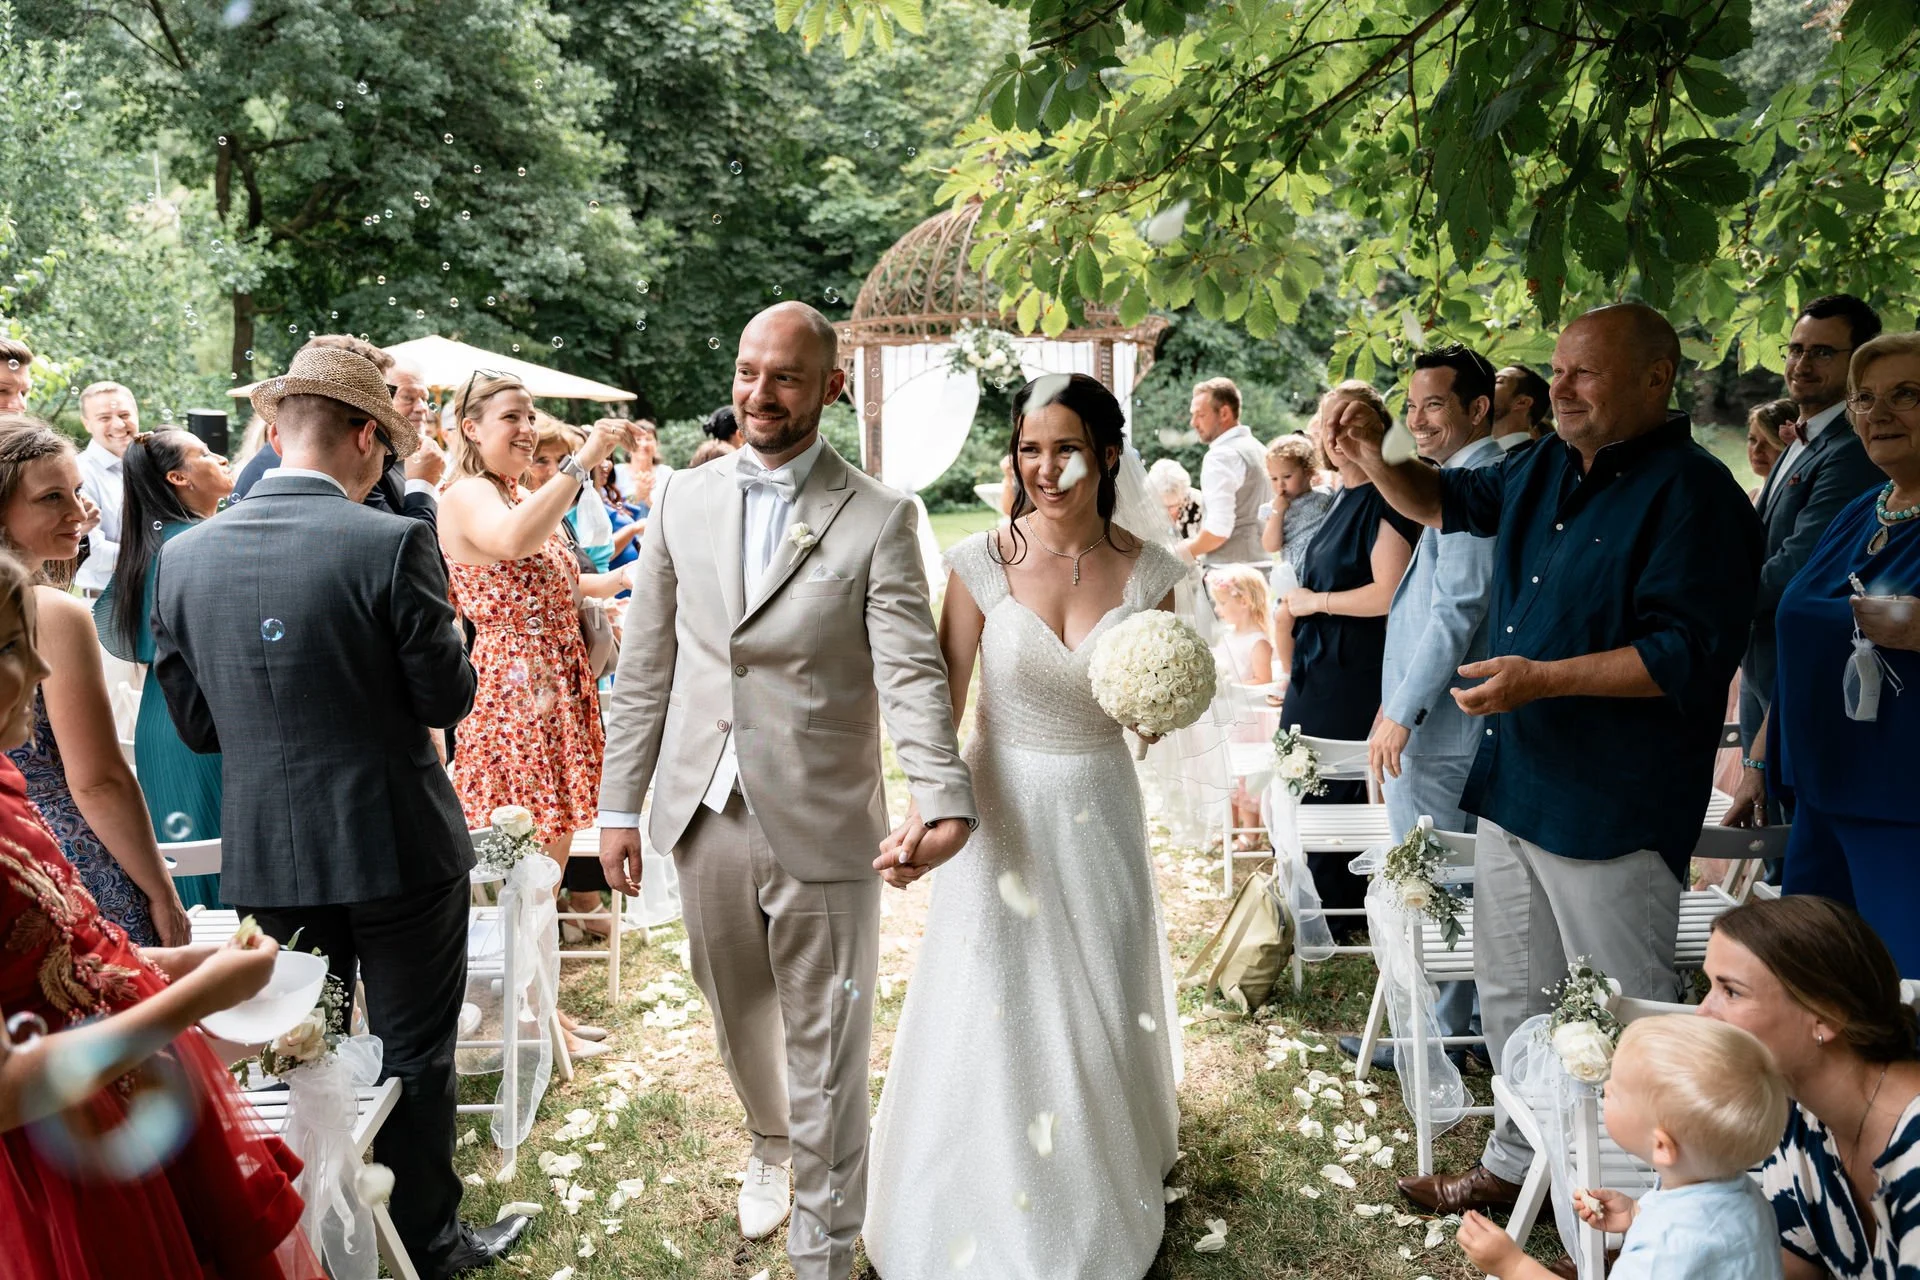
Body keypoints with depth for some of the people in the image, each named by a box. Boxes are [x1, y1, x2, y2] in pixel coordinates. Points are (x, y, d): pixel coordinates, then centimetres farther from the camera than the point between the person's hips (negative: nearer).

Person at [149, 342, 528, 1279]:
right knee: (413, 1055, 12)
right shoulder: (392, 543, -18)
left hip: (264, 856, 5)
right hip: (396, 843, -4)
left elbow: (194, 721, 4)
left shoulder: (183, 556, -3)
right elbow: (447, 696, -12)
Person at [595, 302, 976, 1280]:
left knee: (826, 1053, 8)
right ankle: (768, 1140, 53)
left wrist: (945, 799, -33)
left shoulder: (878, 518, -7)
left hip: (821, 826, -4)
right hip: (705, 816, 4)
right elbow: (645, 668, 7)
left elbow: (911, 671, -17)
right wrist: (620, 804, 6)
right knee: (736, 1012, 23)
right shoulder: (682, 501, 4)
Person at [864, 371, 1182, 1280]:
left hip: (1100, 813, 2)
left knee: (1104, 1011, 18)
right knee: (995, 1019, 8)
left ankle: (1101, 1198, 47)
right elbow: (942, 702, -9)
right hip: (1004, 812, -2)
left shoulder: (1148, 569, -6)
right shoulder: (982, 563, -12)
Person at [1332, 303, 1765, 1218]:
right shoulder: (1544, 465, 8)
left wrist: (1543, 678, -24)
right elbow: (1445, 502, 24)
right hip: (1514, 782, 8)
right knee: (1511, 997, 20)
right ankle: (1519, 1160, 39)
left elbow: (1690, 654, -23)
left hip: (1614, 811, -8)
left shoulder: (1692, 493, -16)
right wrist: (1373, 455, 5)